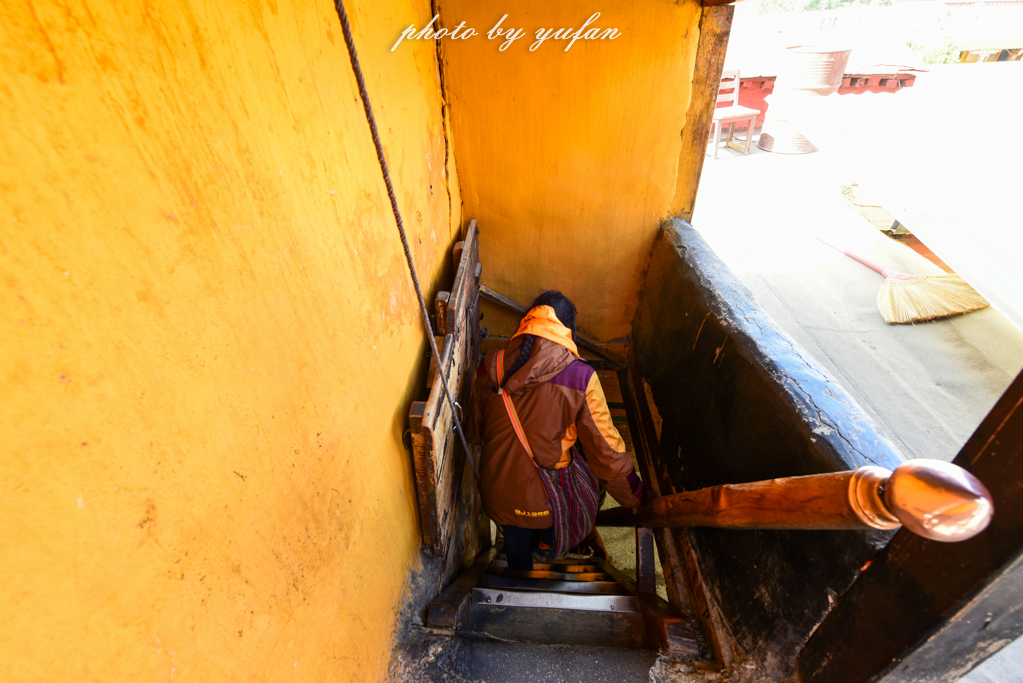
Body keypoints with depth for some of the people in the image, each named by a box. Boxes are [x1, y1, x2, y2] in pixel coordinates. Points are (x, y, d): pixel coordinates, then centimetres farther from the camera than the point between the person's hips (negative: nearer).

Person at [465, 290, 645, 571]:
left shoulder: (489, 366, -12)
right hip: (546, 497, -3)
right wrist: (635, 497, 2)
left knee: (515, 542, 33)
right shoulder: (580, 377, -22)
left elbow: (475, 430, 3)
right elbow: (605, 446, -14)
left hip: (496, 491, 4)